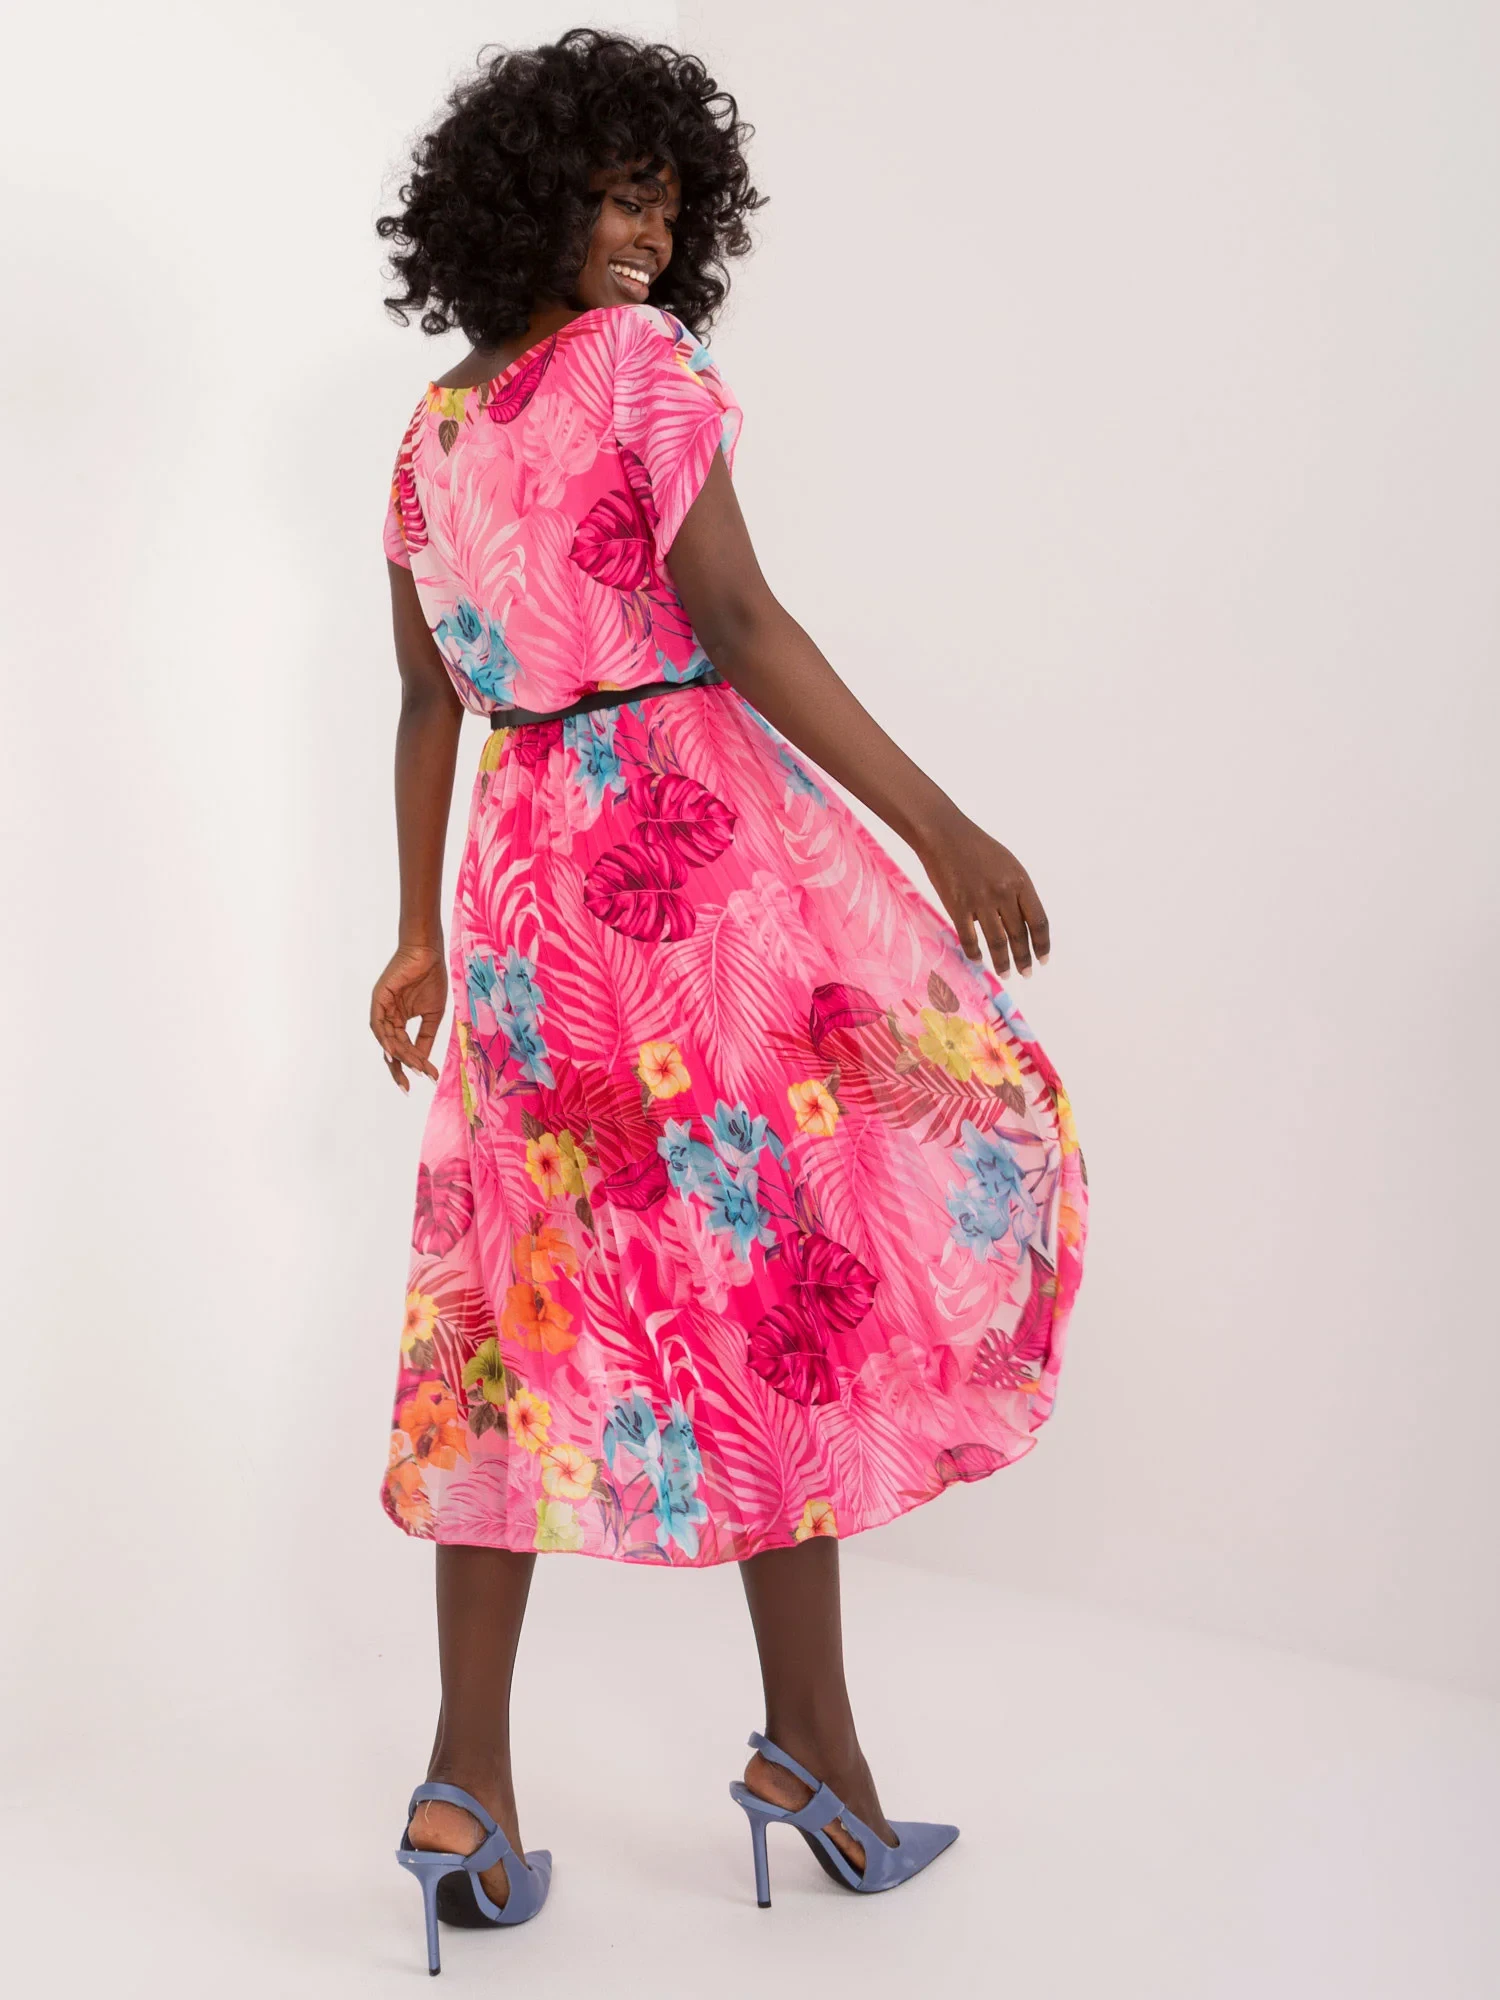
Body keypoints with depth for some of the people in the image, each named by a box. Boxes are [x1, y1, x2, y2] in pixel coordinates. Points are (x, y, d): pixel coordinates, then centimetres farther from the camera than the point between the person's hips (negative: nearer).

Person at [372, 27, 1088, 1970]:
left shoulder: (430, 433, 17)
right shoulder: (644, 362, -4)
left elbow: (426, 704, 18)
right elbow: (734, 621, -15)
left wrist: (422, 934, 23)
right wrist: (937, 822, -17)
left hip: (521, 870, 7)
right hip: (692, 840, -6)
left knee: (534, 1295, 7)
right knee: (778, 1258, 2)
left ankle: (467, 1778, 8)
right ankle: (808, 1736, 9)